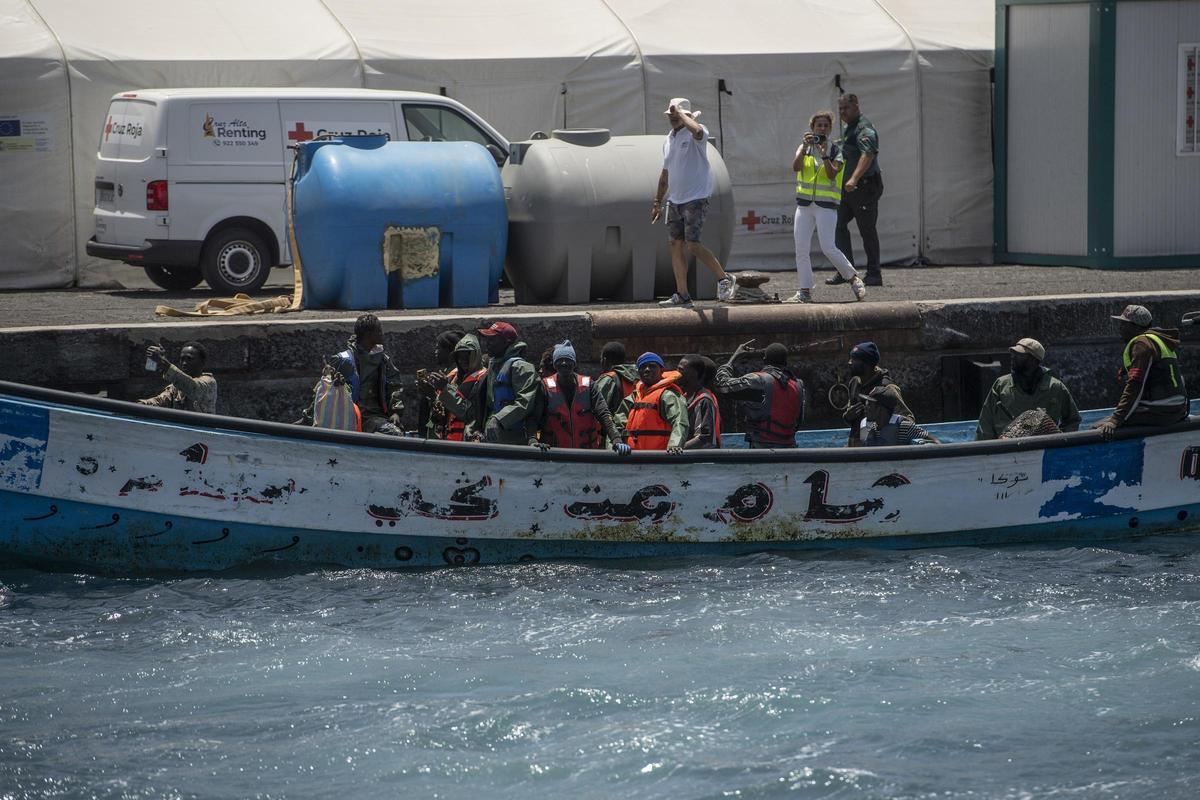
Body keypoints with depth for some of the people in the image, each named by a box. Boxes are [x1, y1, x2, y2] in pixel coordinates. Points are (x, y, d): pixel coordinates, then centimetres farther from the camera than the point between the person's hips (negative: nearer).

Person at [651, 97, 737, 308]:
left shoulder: (694, 136, -9)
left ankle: (724, 279, 2)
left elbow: (697, 131, -38)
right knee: (676, 244, 3)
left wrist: (680, 113, -23)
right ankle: (682, 296, 5)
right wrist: (657, 202, 23)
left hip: (696, 199, -8)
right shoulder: (669, 140, 15)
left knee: (693, 245, -14)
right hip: (674, 201, 8)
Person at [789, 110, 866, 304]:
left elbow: (832, 174, -13)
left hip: (826, 205, -4)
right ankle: (805, 291, 5)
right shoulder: (804, 148, 10)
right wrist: (805, 148, -18)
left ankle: (854, 279, 6)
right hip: (804, 205, 4)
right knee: (801, 250, 0)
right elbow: (796, 167, -8)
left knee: (828, 248, -11)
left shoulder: (836, 152, 2)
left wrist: (825, 155, -20)